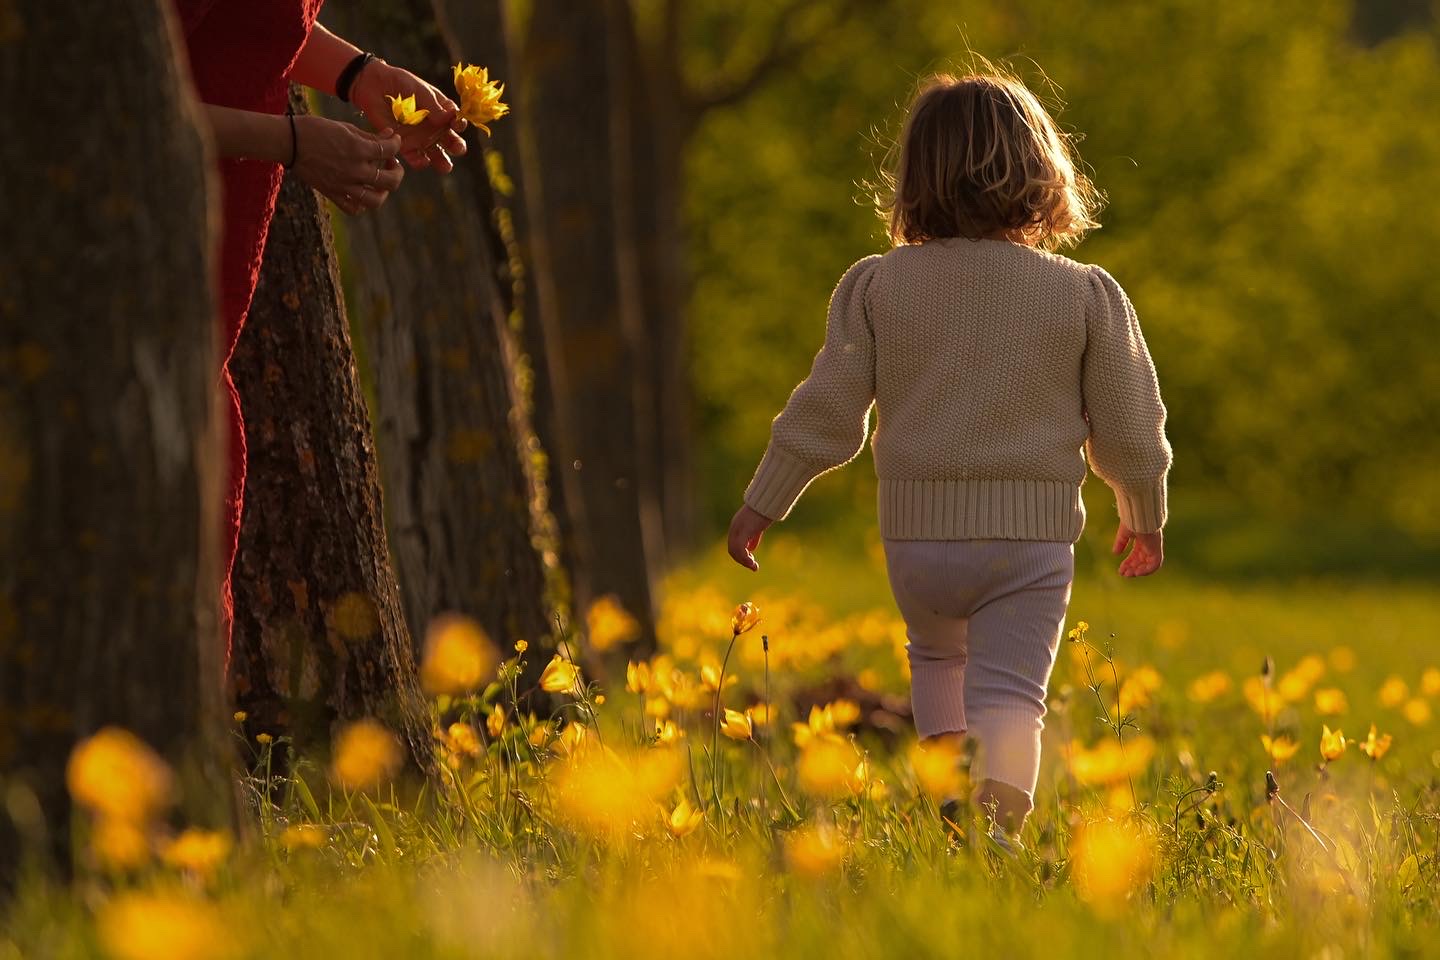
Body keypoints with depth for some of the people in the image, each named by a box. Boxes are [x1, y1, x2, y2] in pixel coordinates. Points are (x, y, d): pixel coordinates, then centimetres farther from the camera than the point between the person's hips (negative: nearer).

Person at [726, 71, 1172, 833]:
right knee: (1008, 688, -3)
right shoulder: (1086, 294, -4)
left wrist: (763, 504, 11)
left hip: (916, 533, 2)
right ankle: (997, 819, -26)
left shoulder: (876, 286, -3)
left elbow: (827, 411, -1)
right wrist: (1143, 516, 20)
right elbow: (1127, 429, 2)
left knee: (937, 657, 27)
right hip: (1032, 533, -2)